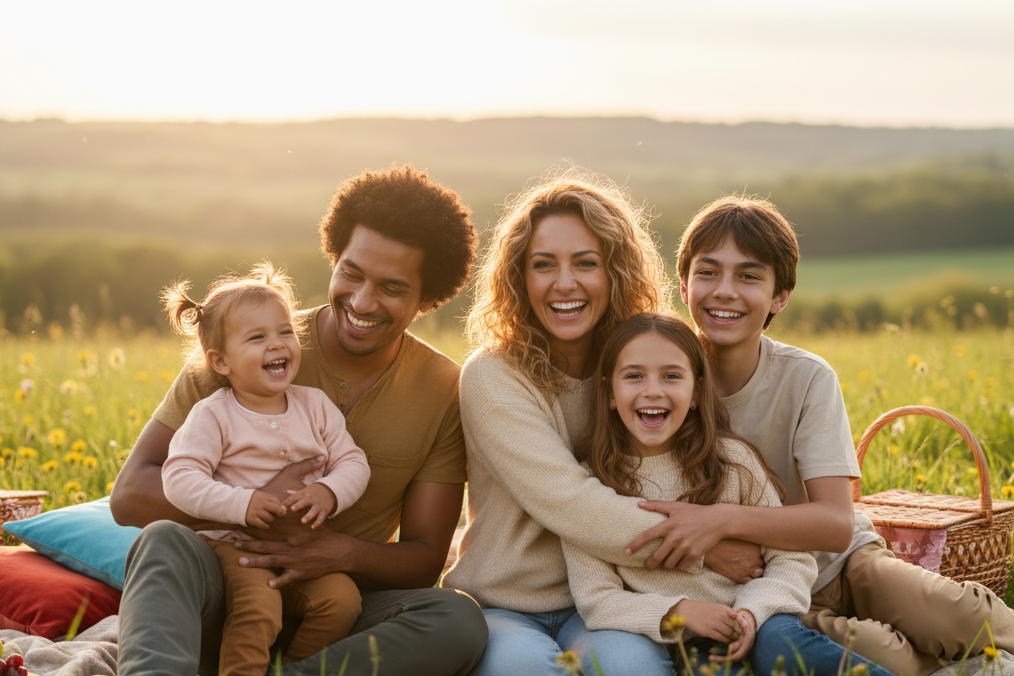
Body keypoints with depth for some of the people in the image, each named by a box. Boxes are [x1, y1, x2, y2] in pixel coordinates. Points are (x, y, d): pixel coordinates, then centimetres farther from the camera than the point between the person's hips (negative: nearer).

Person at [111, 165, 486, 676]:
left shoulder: (444, 392, 0)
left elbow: (425, 558, 1)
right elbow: (130, 494, -9)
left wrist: (343, 553, -22)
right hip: (223, 594, -1)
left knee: (459, 620, -29)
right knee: (164, 541, -34)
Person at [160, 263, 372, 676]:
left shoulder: (315, 406, 7)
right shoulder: (213, 416, -6)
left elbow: (353, 463, 6)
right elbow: (179, 478, -15)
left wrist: (329, 491, -17)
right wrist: (240, 504, -27)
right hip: (235, 546, -4)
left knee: (342, 597, -18)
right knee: (259, 606, -31)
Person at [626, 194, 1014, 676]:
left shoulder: (806, 379, -11)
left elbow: (837, 524, -19)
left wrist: (724, 520, -35)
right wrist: (713, 547, -22)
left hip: (840, 563, 1)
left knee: (963, 616, -28)